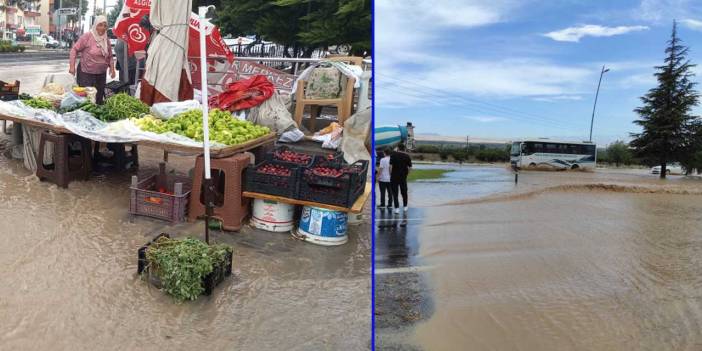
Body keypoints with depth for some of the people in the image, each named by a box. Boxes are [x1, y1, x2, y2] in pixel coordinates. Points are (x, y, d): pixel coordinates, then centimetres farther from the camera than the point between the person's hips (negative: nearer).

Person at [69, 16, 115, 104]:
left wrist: (112, 68, 3)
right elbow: (75, 49, -8)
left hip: (101, 74, 5)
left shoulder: (106, 40, 6)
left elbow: (110, 56, 16)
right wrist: (72, 66, -14)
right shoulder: (87, 36, -11)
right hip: (86, 73, -5)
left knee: (99, 99, 11)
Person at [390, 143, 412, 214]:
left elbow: (391, 165, -10)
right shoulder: (407, 156, 1)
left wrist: (390, 174, -1)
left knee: (395, 193, 1)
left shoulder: (394, 154, -6)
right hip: (403, 177, 3)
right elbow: (410, 167, 1)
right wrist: (407, 174, 13)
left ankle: (397, 208, -5)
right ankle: (405, 207, 25)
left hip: (394, 176, -3)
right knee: (404, 192, 15)